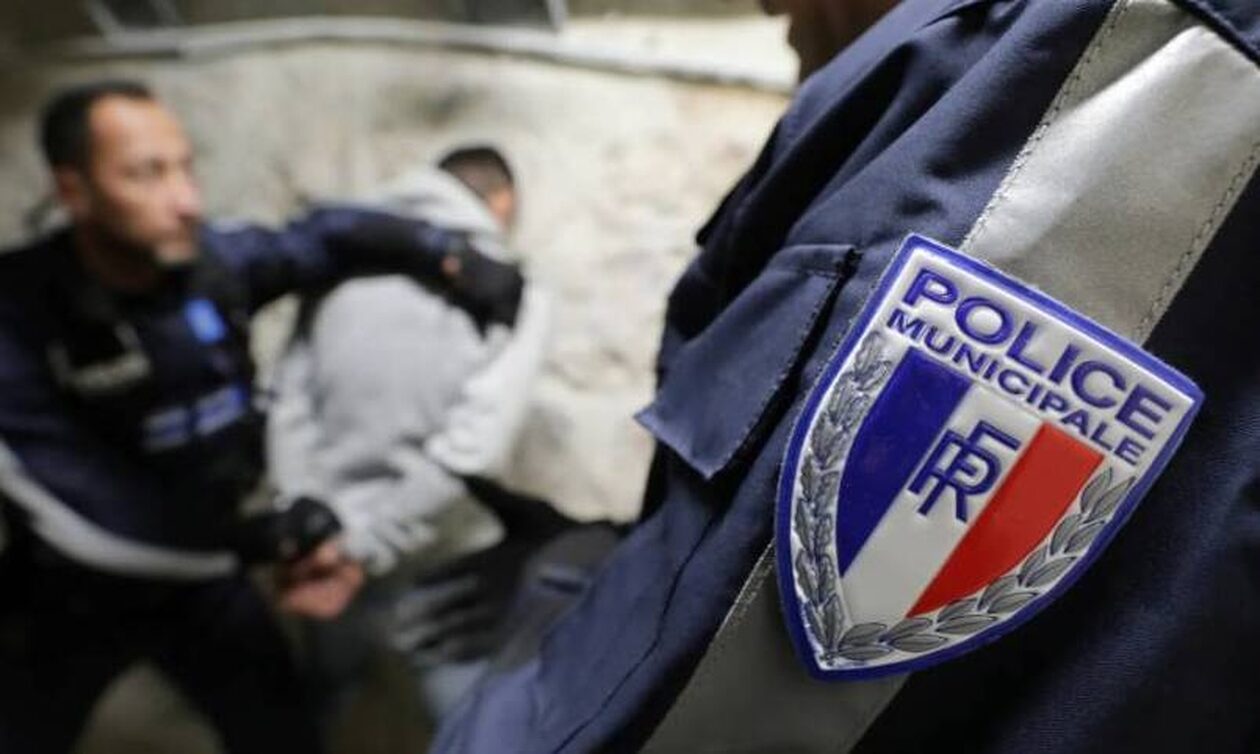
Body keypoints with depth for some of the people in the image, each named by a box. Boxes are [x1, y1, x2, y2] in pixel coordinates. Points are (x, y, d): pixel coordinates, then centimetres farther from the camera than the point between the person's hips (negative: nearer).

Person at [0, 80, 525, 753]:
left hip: (200, 576, 3)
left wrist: (448, 257, -17)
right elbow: (75, 511, -29)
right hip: (69, 598, -2)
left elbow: (327, 235, -1)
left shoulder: (213, 262, -16)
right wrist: (261, 541, -30)